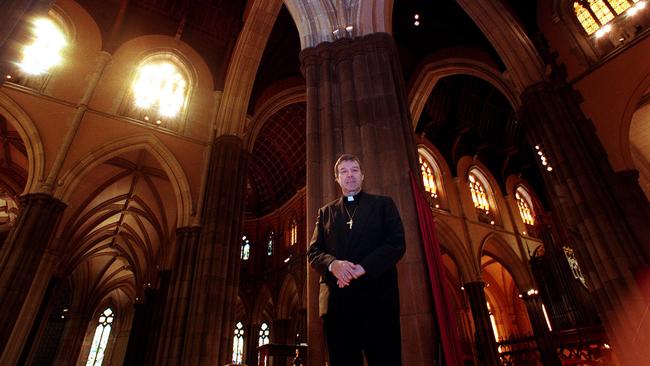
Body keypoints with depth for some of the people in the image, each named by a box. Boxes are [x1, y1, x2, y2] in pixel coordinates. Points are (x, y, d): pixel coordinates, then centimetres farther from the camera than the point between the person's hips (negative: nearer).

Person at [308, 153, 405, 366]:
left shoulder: (383, 204, 13)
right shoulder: (326, 212, 19)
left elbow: (397, 244, 1)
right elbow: (313, 251, 11)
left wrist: (362, 267, -14)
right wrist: (333, 264, -13)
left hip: (378, 297, -2)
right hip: (336, 301, 2)